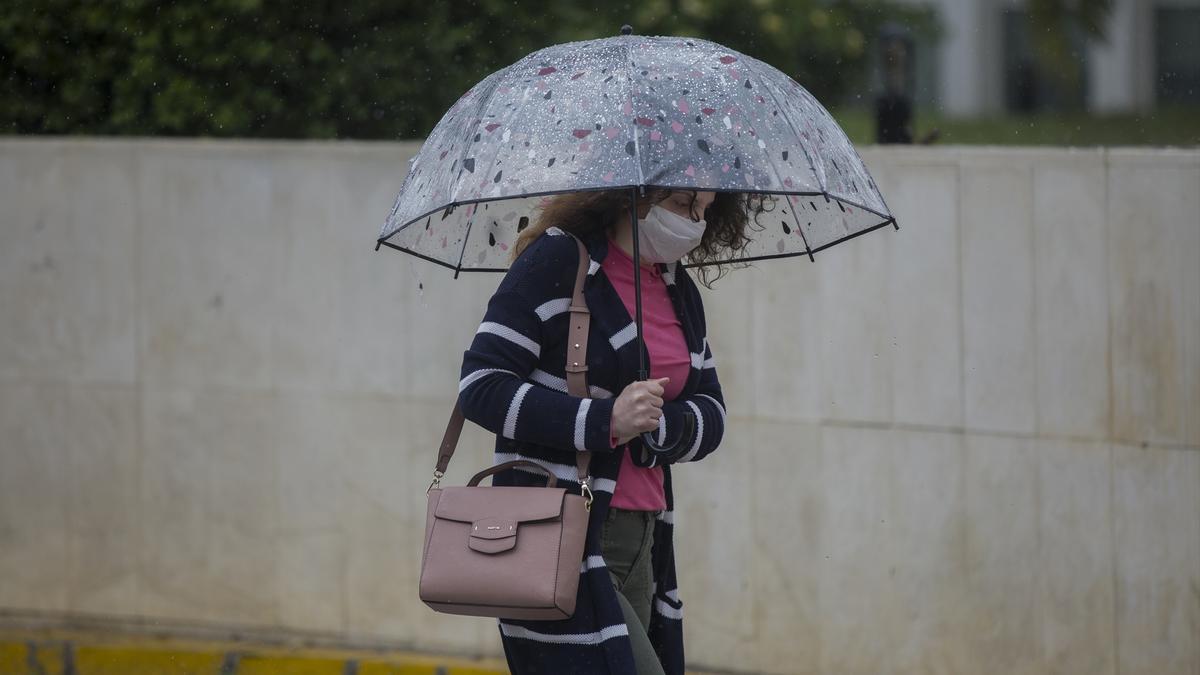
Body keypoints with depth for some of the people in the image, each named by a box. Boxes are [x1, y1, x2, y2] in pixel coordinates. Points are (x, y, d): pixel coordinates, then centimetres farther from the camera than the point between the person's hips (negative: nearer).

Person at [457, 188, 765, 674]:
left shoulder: (680, 291, 16)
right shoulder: (558, 261, -7)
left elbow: (712, 416, 14)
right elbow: (480, 385, -14)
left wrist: (656, 425, -10)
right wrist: (604, 421, -22)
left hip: (642, 542, 7)